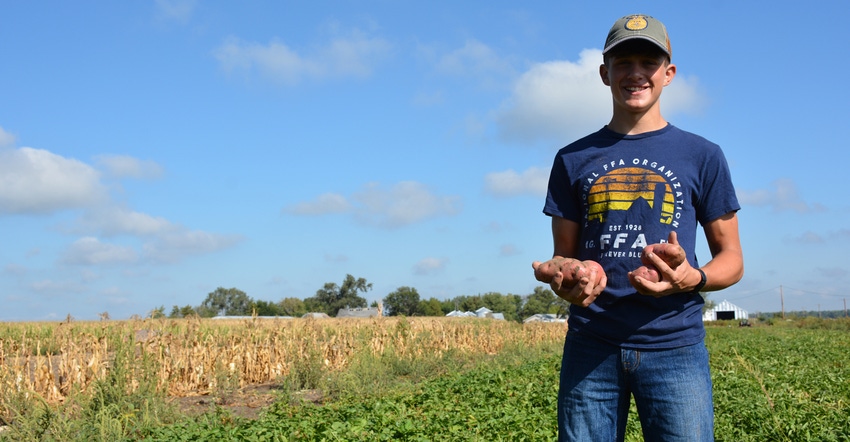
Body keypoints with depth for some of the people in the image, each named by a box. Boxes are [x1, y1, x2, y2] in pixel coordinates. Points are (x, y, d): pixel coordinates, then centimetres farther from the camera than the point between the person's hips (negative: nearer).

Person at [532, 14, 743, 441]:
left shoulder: (702, 155, 7)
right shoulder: (574, 160, 11)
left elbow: (731, 260, 9)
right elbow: (563, 255, 12)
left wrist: (694, 278, -14)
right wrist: (563, 279, -12)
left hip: (675, 346, -1)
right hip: (591, 345, 1)